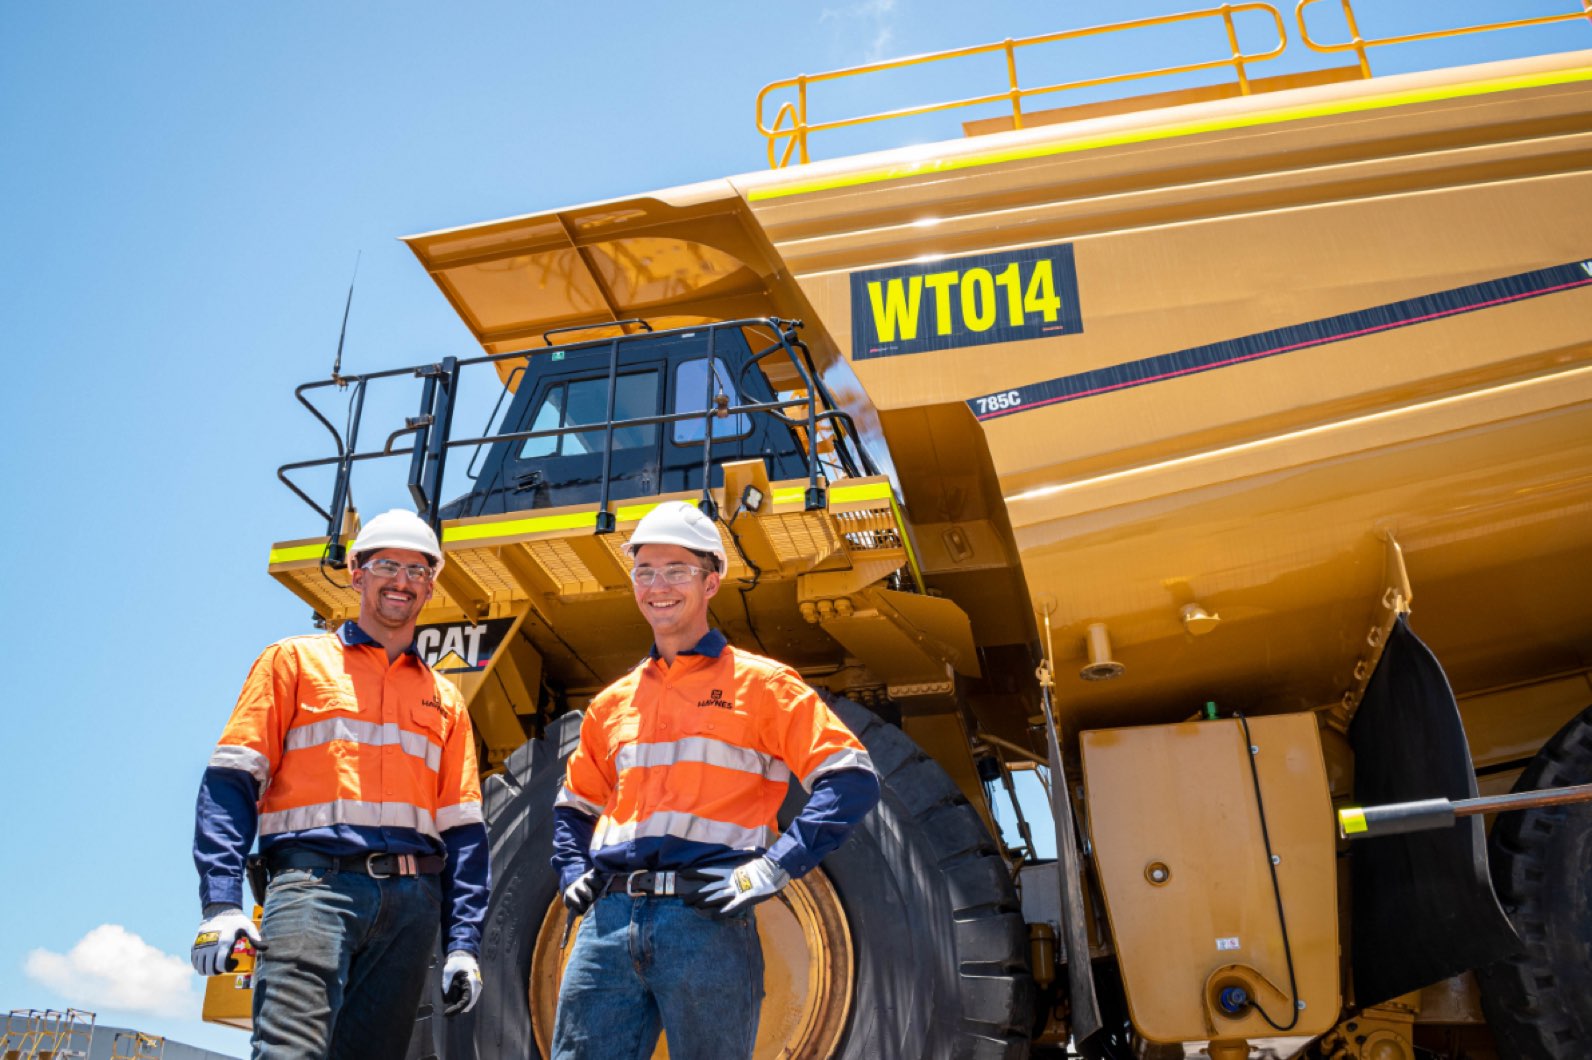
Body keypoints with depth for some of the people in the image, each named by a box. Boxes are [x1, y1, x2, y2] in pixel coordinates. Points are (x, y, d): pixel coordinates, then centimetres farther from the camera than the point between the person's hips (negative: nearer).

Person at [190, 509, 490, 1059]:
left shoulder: (445, 699, 21)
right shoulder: (296, 659, 13)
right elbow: (231, 781, 3)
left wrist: (464, 943, 7)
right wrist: (221, 902, -11)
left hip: (412, 901, 4)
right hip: (315, 882, -3)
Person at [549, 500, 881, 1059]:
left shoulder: (760, 683, 3)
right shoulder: (612, 703, 17)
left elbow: (852, 779, -4)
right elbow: (574, 806, 30)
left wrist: (775, 867, -12)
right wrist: (573, 874, 12)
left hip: (707, 919, -4)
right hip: (610, 920, 4)